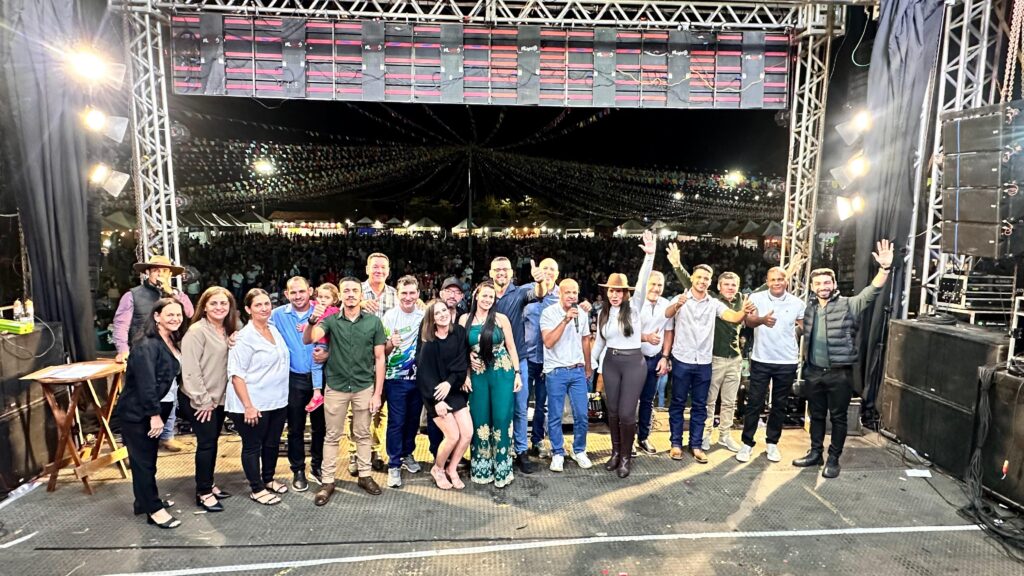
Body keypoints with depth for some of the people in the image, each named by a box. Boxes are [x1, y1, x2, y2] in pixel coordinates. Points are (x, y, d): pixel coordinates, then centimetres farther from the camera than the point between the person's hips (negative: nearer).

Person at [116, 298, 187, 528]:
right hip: (138, 413, -8)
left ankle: (145, 501, 33)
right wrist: (154, 414, -23)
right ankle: (154, 509, 11)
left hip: (156, 409, 9)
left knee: (148, 458, 19)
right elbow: (145, 383, -25)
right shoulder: (147, 345, -21)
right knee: (143, 460, 3)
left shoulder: (171, 341, 6)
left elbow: (173, 376, 11)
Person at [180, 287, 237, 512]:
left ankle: (208, 484, 29)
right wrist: (202, 400, -17)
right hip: (198, 400, -7)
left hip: (218, 398, 7)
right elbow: (190, 369, -20)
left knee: (213, 441, 15)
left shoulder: (227, 331, 8)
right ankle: (203, 493, 11)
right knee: (206, 442, -2)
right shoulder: (197, 331, -16)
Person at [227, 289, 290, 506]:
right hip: (255, 404, -7)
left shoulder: (274, 329, 5)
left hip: (278, 401, 7)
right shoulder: (244, 337, -16)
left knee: (272, 443, 19)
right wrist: (248, 406, -19)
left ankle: (268, 479, 38)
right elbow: (236, 374, -17)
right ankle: (256, 489, 24)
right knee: (253, 446, 9)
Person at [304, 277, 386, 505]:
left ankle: (364, 475, 29)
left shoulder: (373, 321, -5)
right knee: (332, 436, 10)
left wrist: (377, 393, -4)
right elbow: (308, 339, -20)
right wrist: (312, 321, -42)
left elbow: (379, 358, -2)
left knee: (362, 434, 14)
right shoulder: (331, 320, -4)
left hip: (364, 387, 0)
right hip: (336, 387, 0)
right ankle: (328, 482, 23)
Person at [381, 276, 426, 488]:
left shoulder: (424, 316, 0)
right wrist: (391, 343, -28)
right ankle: (394, 465, 13)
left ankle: (408, 455, 34)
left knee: (413, 419, 14)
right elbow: (382, 351, -7)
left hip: (418, 377, 3)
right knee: (396, 422, 1)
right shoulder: (390, 316, -8)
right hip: (396, 378, -3)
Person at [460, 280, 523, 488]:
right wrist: (465, 375, 0)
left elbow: (511, 347, 3)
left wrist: (518, 373, 0)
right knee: (480, 420, 8)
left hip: (502, 373, -1)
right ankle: (481, 468, 23)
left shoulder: (501, 318, -1)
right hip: (477, 375, 2)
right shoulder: (465, 319, 3)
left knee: (502, 419, -1)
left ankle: (502, 468, 14)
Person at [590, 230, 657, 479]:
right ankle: (615, 452, 30)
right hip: (610, 363, 4)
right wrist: (590, 365, 16)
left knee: (627, 413, -3)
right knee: (613, 411, 11)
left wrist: (650, 255, -32)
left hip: (633, 362, -4)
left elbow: (643, 283, -21)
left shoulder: (634, 306, -5)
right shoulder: (602, 313, 6)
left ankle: (626, 457, 18)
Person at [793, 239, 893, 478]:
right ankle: (815, 453, 28)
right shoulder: (809, 308, 6)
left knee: (838, 417, 7)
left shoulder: (848, 305, -6)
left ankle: (833, 459, 19)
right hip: (814, 372, 4)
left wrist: (885, 268, -34)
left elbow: (872, 291, -20)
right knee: (816, 415, 15)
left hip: (840, 373, -4)